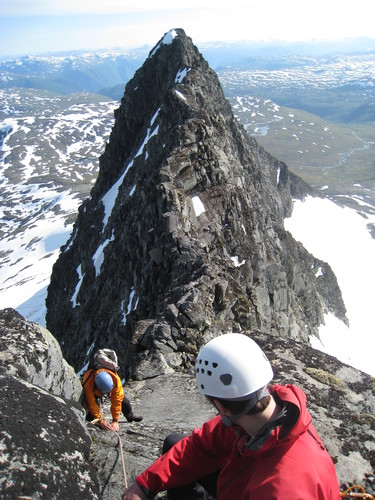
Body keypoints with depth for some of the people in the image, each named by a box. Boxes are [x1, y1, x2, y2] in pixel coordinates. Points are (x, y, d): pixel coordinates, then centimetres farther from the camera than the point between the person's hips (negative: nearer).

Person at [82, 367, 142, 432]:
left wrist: (115, 421, -36)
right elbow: (91, 404, -39)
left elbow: (117, 401, -36)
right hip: (93, 391, -2)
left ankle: (130, 415, 20)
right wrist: (100, 421, -41)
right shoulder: (87, 382, -45)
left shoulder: (115, 379, -42)